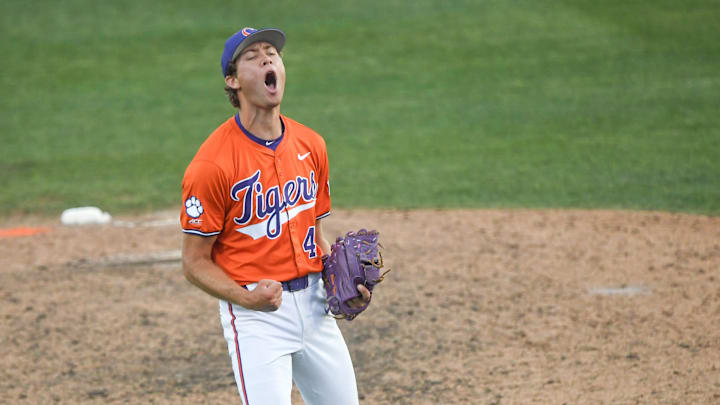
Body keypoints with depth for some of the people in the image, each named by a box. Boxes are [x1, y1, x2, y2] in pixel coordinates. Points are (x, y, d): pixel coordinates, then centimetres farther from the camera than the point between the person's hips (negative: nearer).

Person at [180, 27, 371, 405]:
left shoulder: (311, 145, 6)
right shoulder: (213, 163, -14)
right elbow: (195, 262, -9)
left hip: (313, 301, 6)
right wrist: (246, 298, -24)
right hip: (256, 315, -6)